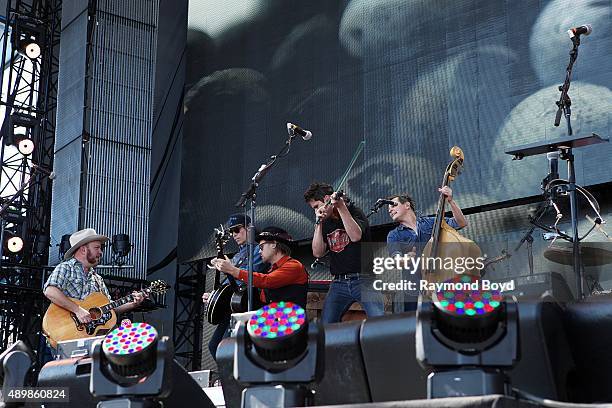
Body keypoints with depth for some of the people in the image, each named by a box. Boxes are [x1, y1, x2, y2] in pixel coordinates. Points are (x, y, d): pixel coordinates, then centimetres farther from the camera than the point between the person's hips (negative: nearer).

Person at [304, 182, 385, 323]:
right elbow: (318, 253, 4)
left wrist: (341, 207, -19)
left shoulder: (355, 212, 2)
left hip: (363, 280, -4)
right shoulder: (325, 224, 15)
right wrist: (319, 223, -3)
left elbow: (356, 236, -19)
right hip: (339, 283, 4)